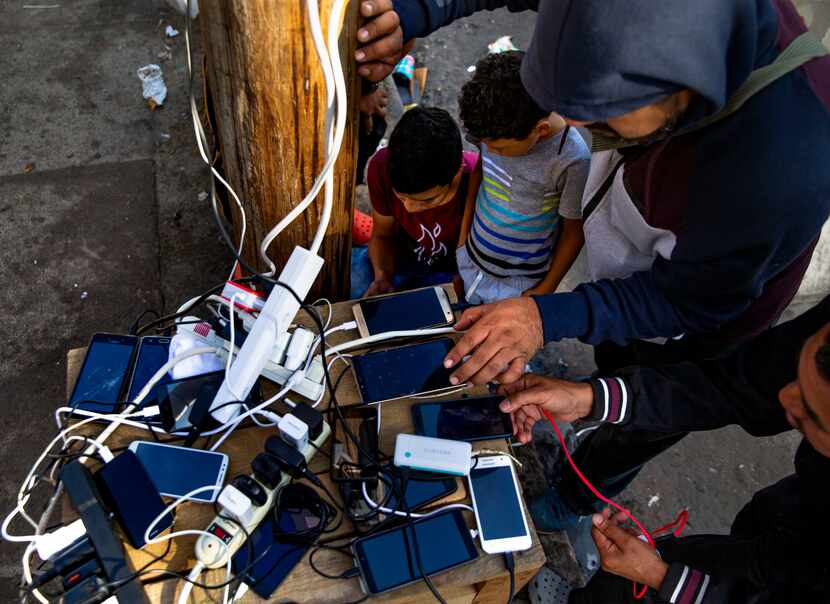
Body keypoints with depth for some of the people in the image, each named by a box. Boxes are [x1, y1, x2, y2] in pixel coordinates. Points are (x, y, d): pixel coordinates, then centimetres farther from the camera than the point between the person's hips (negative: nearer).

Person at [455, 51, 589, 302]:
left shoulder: (572, 161, -30)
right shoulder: (498, 125, -17)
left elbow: (574, 232, -15)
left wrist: (545, 291, -6)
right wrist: (462, 237, 6)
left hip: (519, 283, -4)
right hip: (470, 262, 4)